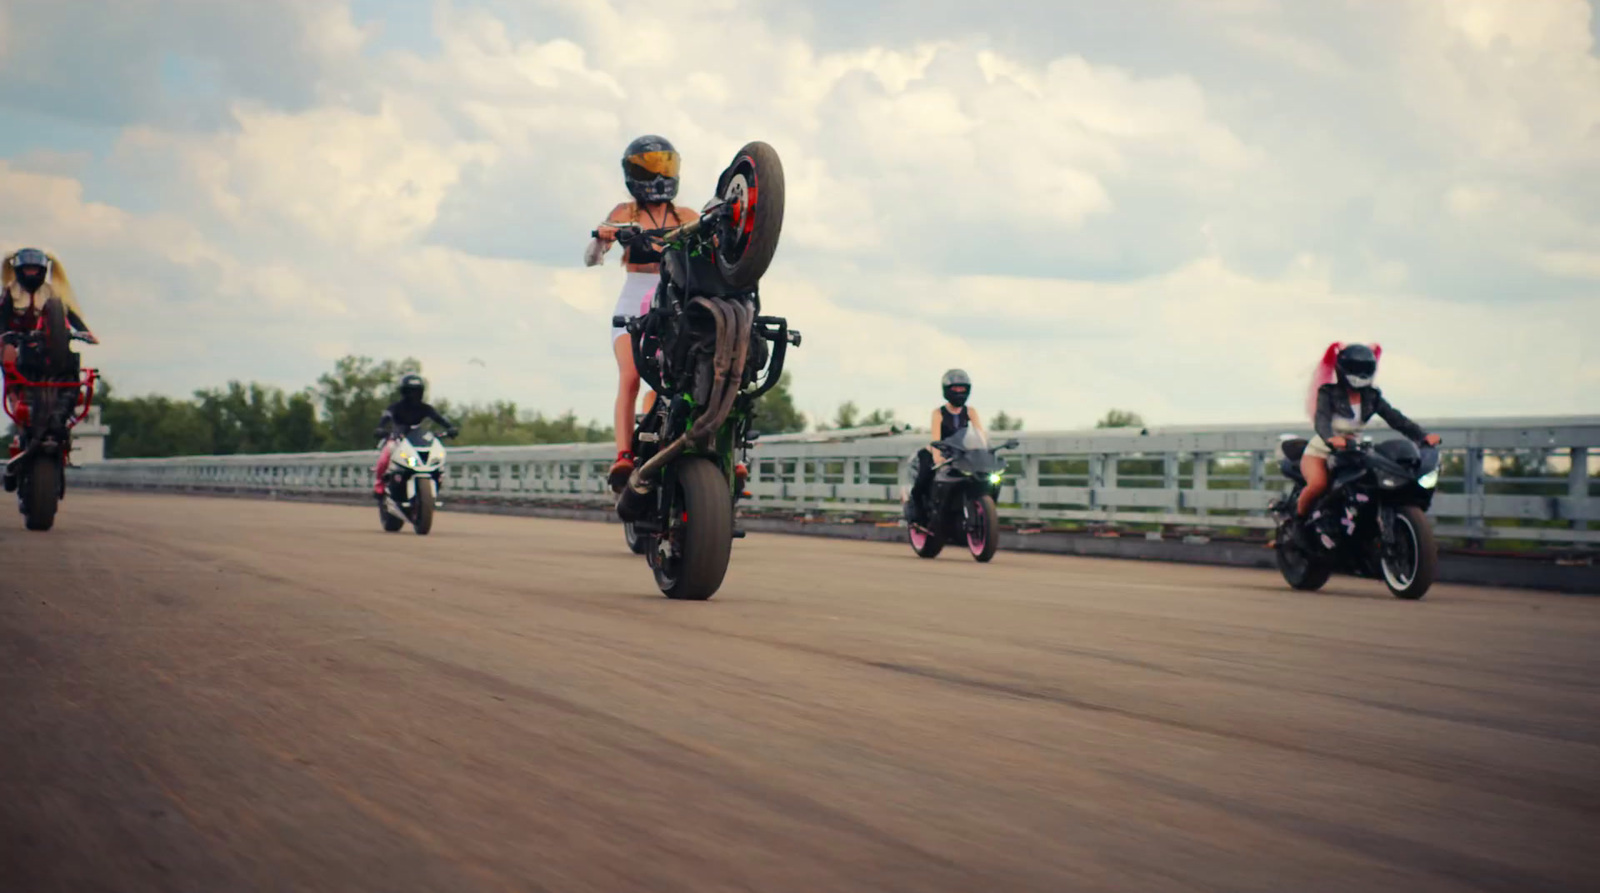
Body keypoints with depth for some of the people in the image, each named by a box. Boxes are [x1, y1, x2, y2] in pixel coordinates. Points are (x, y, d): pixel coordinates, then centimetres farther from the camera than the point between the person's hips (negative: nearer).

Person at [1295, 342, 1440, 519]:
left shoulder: (1372, 398, 4)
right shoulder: (1328, 393, -11)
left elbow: (1396, 418, -7)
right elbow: (1321, 420, -29)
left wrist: (1423, 436, -25)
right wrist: (1330, 438, -53)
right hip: (1319, 452, -5)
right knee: (1318, 484, -34)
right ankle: (1298, 517, -8)